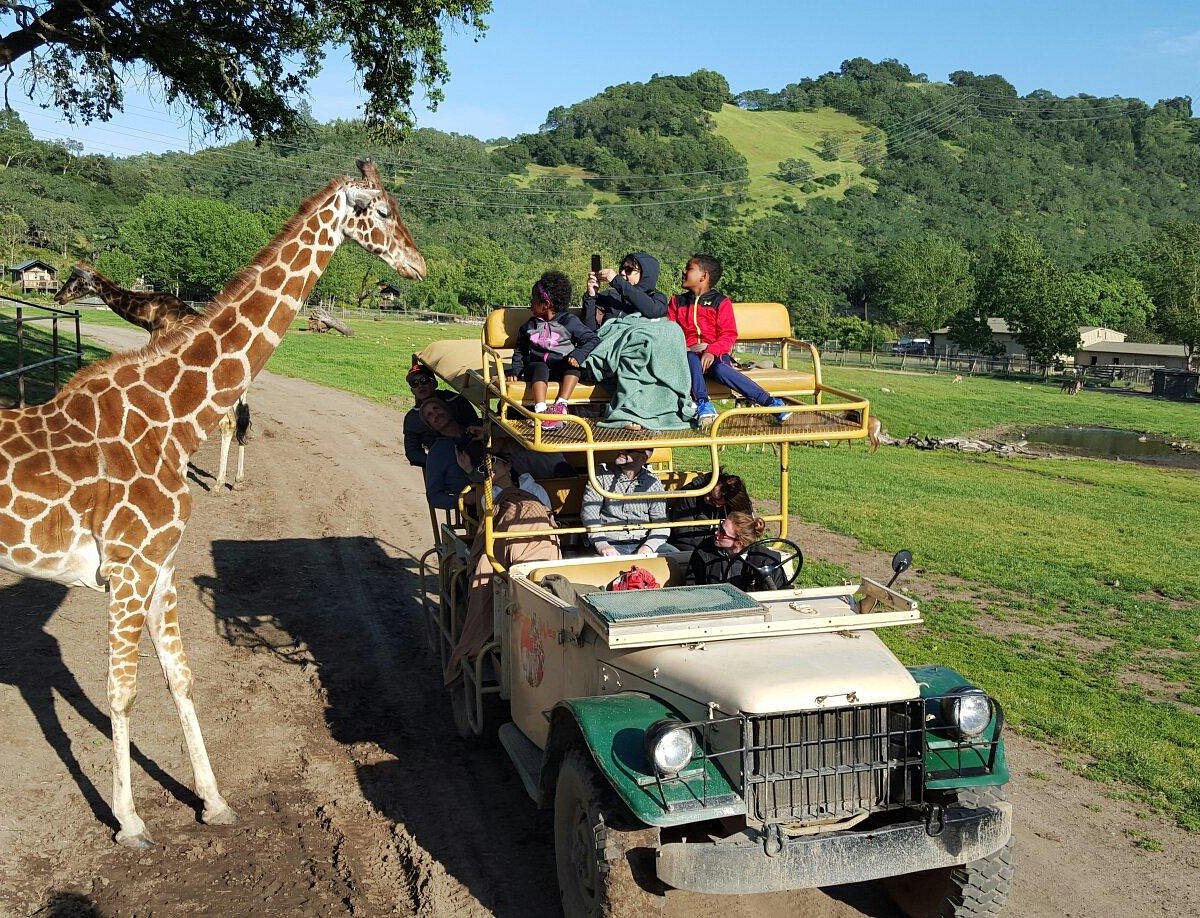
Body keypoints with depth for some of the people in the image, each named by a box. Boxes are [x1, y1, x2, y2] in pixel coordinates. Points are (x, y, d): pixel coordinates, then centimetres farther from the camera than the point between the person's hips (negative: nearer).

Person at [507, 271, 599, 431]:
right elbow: (520, 351, 24)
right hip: (536, 366, 1)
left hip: (562, 369, -1)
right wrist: (515, 370, 8)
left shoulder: (569, 322, 2)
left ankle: (561, 405, -41)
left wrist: (578, 355, -21)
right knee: (540, 367, -34)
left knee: (573, 362, -32)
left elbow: (592, 339, -4)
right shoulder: (529, 326, 14)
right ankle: (540, 410, -54)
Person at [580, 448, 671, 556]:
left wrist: (649, 546, -19)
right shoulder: (602, 474, 4)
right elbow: (589, 510, -6)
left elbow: (661, 521, 2)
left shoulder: (653, 482, 7)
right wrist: (601, 545, -21)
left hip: (642, 543, 2)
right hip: (611, 544, -2)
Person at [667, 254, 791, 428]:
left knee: (720, 370, -35)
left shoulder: (721, 302, 7)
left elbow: (729, 335, -1)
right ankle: (704, 403, -42)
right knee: (691, 359, -36)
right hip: (690, 354, 2)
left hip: (716, 354, -2)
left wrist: (712, 351, -20)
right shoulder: (677, 302, 18)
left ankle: (770, 402, -35)